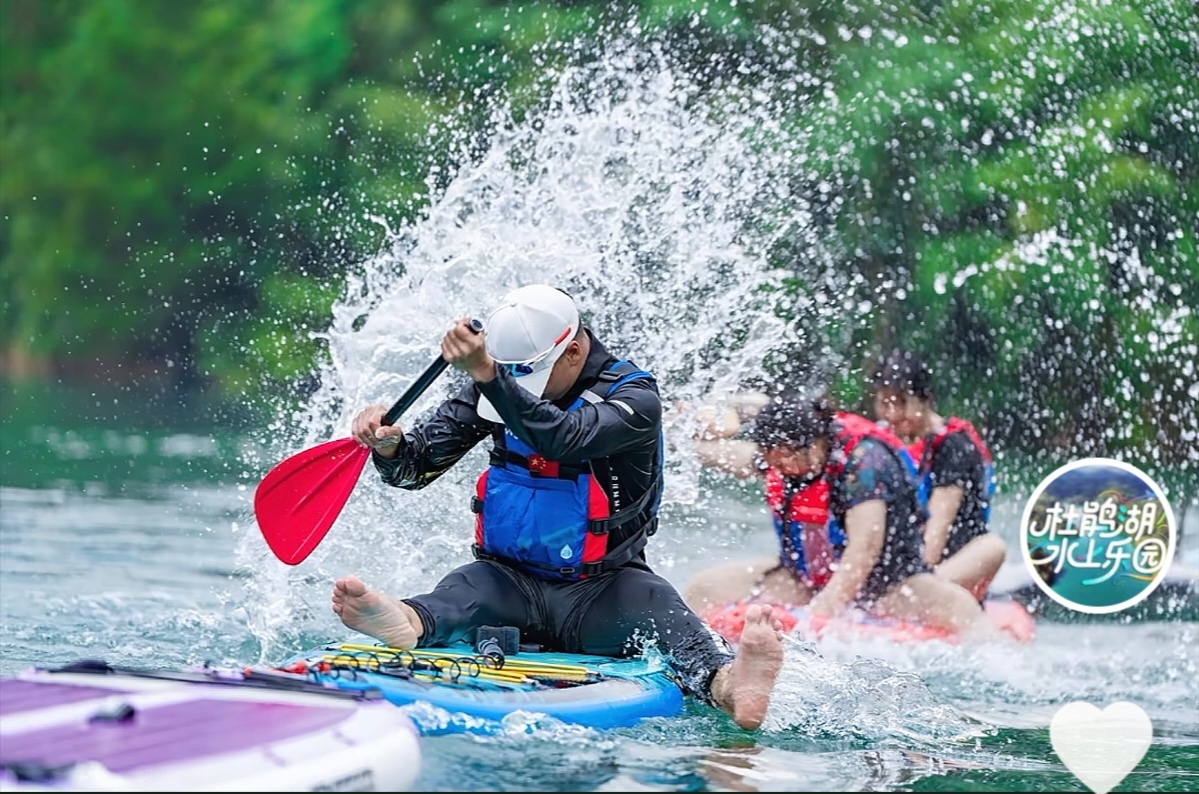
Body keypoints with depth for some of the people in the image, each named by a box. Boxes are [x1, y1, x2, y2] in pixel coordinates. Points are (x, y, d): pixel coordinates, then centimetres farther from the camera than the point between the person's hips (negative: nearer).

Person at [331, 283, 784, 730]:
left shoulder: (634, 398, -10)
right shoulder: (498, 389, 5)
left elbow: (562, 439, -32)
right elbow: (416, 466, 2)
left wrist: (486, 374, -44)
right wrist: (389, 445, -23)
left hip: (596, 592, -2)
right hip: (509, 581, 2)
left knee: (654, 603, -33)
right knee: (462, 589, -31)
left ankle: (722, 684, -63)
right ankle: (408, 623, -66)